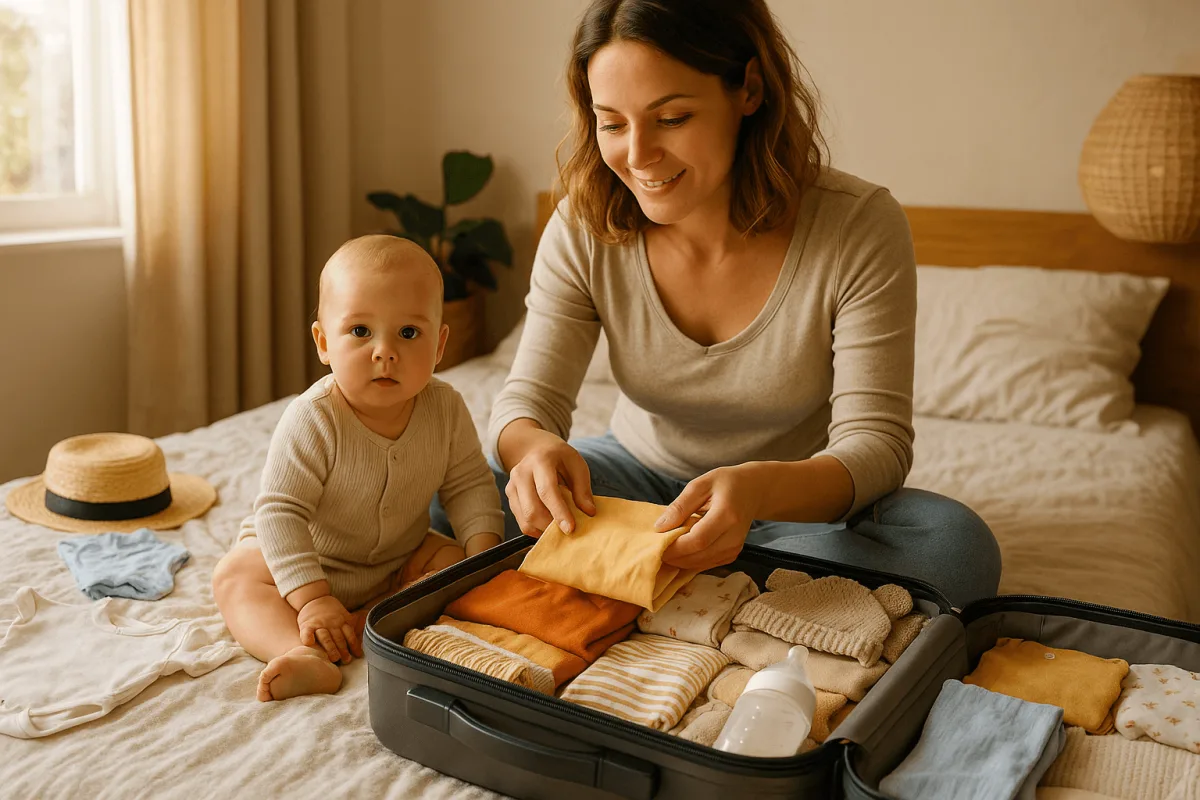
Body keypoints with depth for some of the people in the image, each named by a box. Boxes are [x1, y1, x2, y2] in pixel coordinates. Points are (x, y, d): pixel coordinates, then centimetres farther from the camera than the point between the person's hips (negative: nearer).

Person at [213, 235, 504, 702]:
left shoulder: (445, 410, -16)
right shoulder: (312, 420, -29)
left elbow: (469, 484, -4)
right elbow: (281, 511, -28)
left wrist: (483, 551, -20)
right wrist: (312, 598, -35)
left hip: (398, 559, 4)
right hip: (309, 562, -3)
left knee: (456, 559, -18)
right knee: (235, 575, -26)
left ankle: (368, 625, -29)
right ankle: (306, 655, -48)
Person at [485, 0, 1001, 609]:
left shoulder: (861, 228, -22)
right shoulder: (584, 229, -13)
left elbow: (876, 444, -22)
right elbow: (528, 400, -12)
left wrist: (761, 488, -45)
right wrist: (533, 445, -39)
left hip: (803, 498, 0)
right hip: (644, 475, 1)